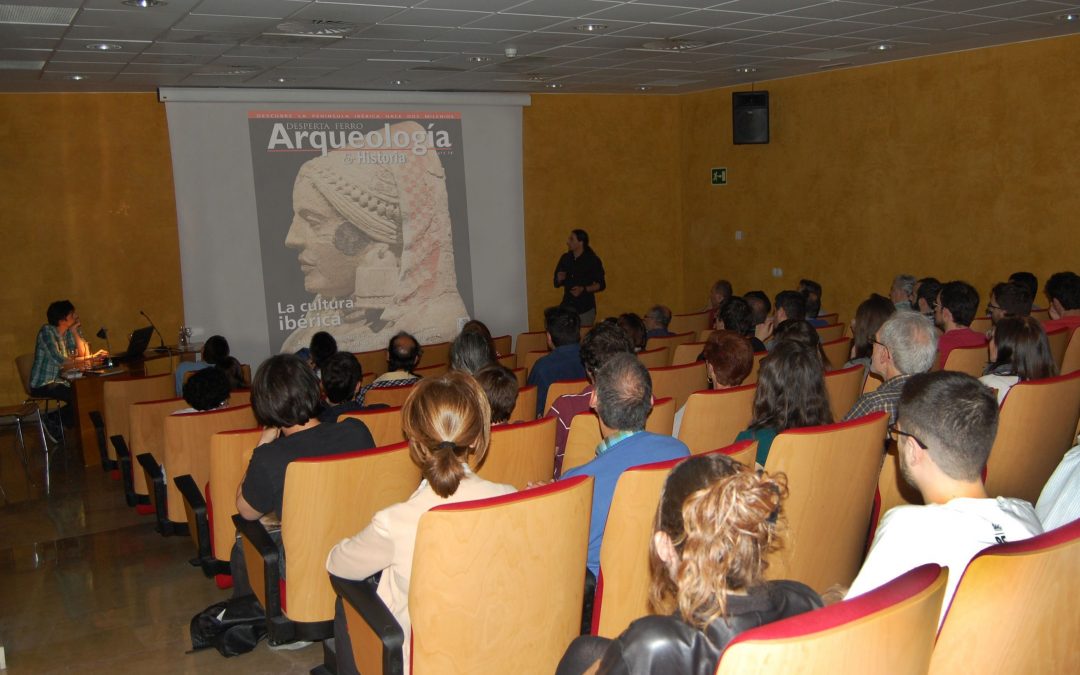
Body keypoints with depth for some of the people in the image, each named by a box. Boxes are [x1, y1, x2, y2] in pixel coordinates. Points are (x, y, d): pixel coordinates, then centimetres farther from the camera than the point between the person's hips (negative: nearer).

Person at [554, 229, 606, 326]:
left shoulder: (593, 260, -6)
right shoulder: (565, 258, 5)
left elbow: (601, 285, -4)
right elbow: (556, 284, 13)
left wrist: (583, 289, -17)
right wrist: (559, 279, -10)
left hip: (586, 308, -3)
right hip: (567, 306, 3)